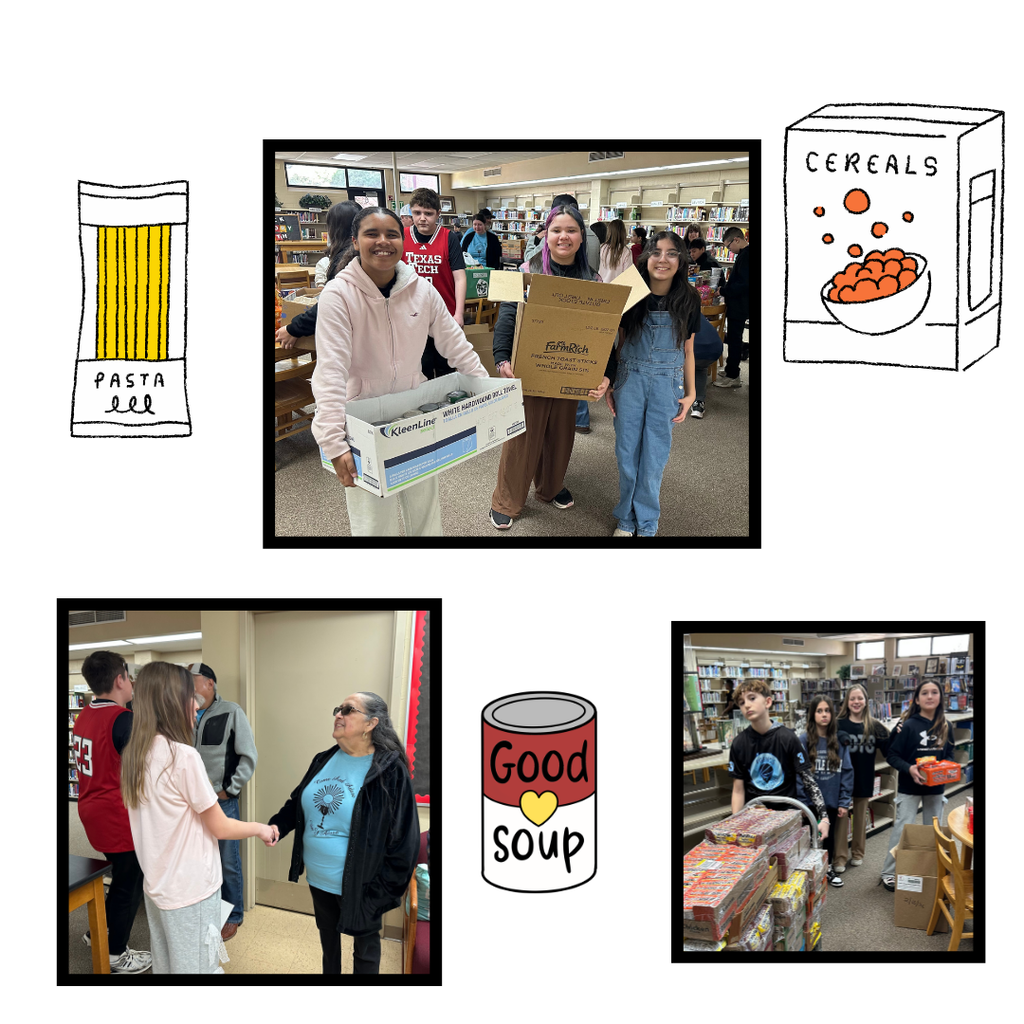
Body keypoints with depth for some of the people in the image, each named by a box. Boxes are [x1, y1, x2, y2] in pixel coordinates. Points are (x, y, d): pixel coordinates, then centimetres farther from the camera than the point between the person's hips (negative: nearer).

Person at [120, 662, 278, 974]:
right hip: (191, 891, -8)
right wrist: (260, 828, 4)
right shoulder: (184, 756, -21)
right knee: (198, 968, 3)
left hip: (156, 886, 8)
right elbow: (220, 827, -13)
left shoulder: (133, 755, 2)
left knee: (165, 967, 16)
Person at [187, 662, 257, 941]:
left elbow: (249, 756, -6)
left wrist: (229, 790, -7)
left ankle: (232, 917, 18)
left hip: (223, 802, -4)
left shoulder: (231, 712, -6)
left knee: (228, 863, 4)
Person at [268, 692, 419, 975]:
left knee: (365, 945, 12)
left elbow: (404, 838, -16)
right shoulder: (324, 760, 2)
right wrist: (278, 825, -4)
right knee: (327, 935, 24)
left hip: (358, 885, -6)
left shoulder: (390, 770, -18)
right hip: (318, 878, 6)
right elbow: (297, 802, 16)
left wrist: (386, 890, -15)